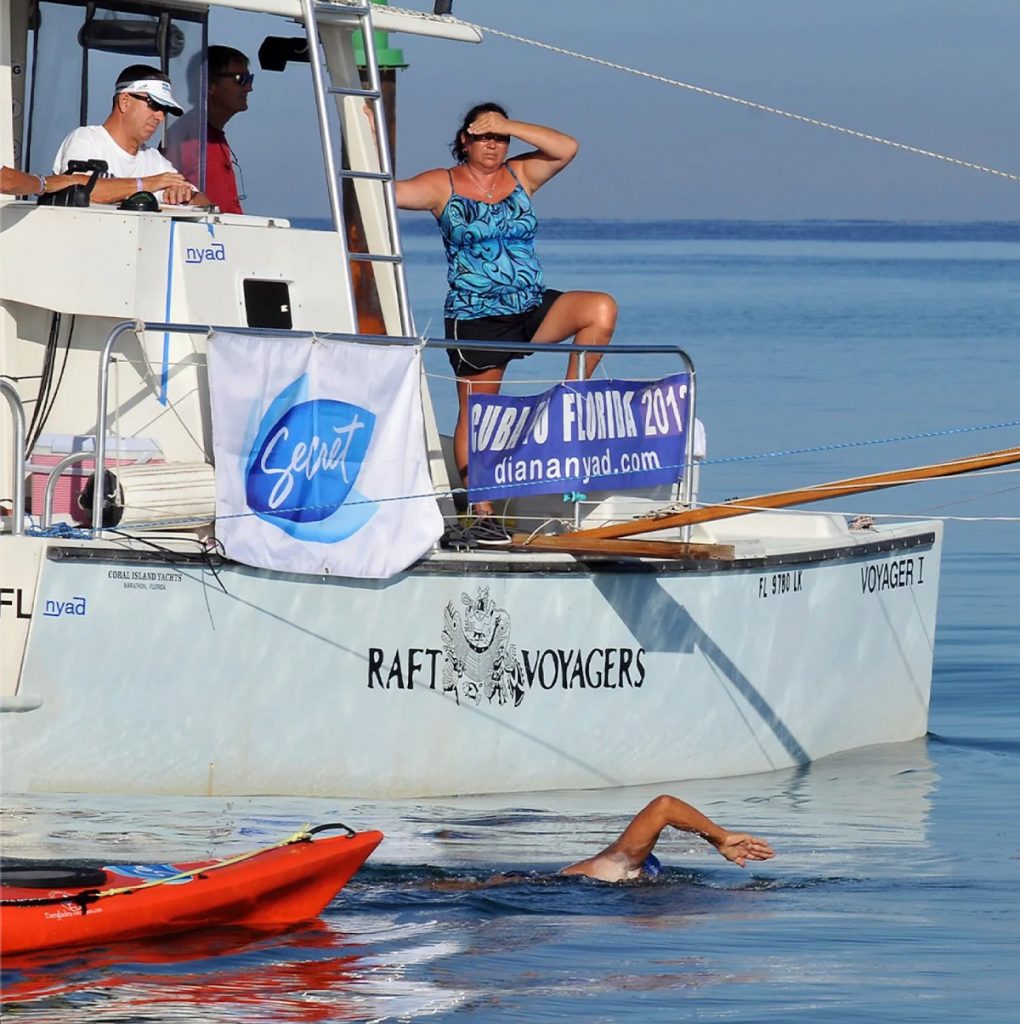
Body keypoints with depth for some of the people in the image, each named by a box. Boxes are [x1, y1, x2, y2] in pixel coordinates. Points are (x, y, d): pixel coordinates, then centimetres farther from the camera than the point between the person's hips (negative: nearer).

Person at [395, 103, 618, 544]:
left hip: (533, 308, 3)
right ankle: (481, 514, 9)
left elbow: (565, 148, -6)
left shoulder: (520, 176, 8)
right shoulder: (443, 185, 0)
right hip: (475, 321, -3)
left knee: (601, 309, -21)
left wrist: (508, 126, -12)